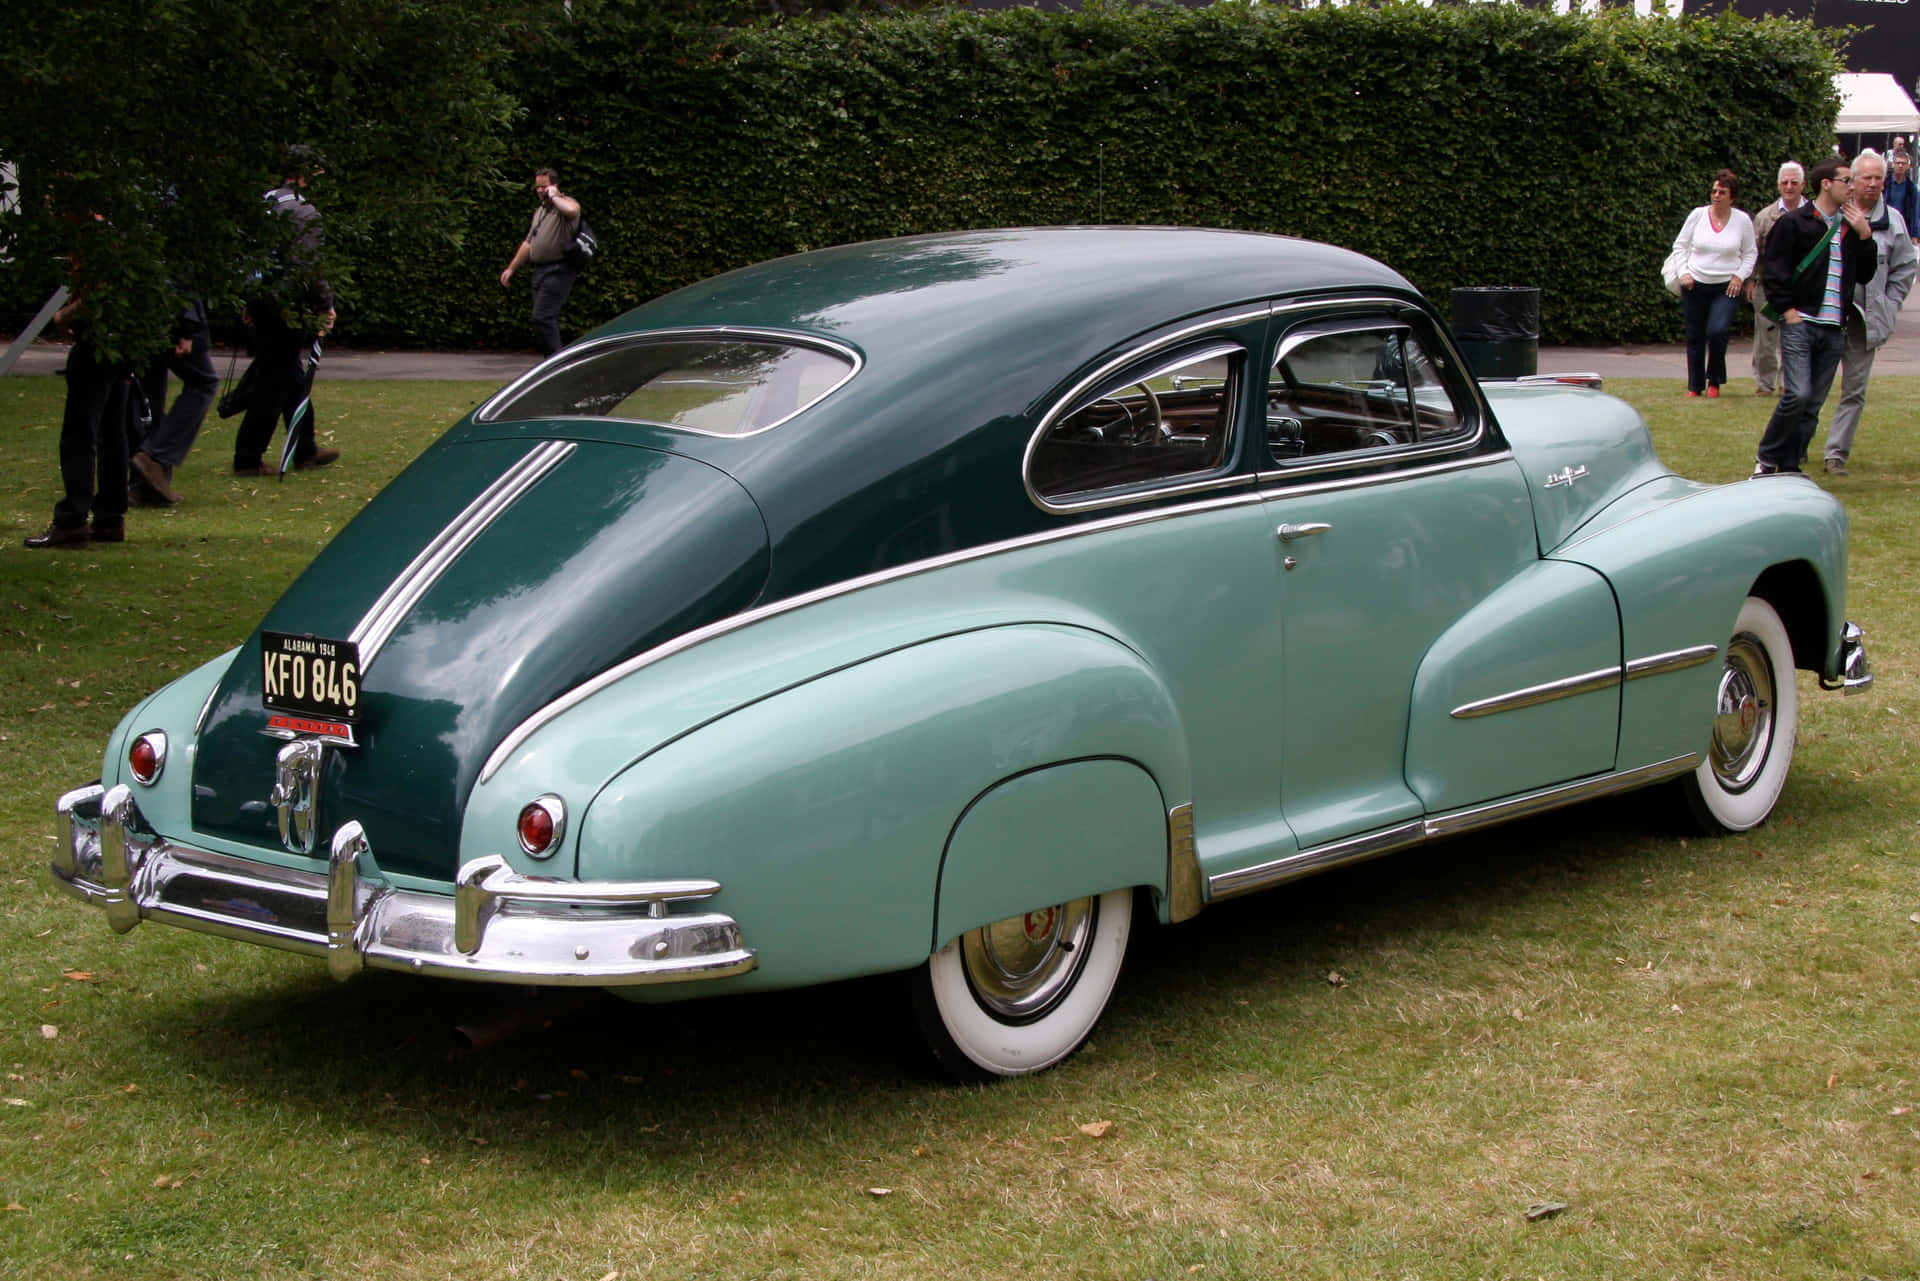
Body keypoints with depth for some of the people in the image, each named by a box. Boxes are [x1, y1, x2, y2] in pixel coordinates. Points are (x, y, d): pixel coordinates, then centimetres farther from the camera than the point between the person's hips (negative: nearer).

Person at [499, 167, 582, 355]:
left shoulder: (566, 203, -4)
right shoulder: (540, 211, 22)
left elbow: (572, 210, -32)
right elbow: (528, 243, 28)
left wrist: (554, 196, -15)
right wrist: (511, 269, 26)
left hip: (558, 271, -9)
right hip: (540, 270, 9)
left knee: (542, 318, -17)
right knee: (547, 319, 9)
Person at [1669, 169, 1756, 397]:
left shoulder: (1742, 220, 0)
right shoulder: (1698, 215, 0)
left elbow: (1750, 253, 10)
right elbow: (1680, 245, 8)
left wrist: (1740, 276, -3)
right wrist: (1683, 272, -3)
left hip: (1727, 286, -2)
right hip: (1695, 285, 2)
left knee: (1717, 331, -19)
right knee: (1695, 337, 5)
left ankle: (1714, 381, 2)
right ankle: (1695, 385, 19)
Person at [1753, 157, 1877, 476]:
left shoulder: (1850, 228, 14)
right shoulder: (1794, 223, -3)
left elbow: (1865, 275, 15)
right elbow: (1772, 271, -4)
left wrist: (1864, 236, 4)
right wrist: (1787, 311, -9)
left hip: (1834, 329, 6)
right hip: (1800, 325, -5)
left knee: (1813, 404, 4)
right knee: (1798, 395, -16)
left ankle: (1789, 468, 11)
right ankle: (1766, 456, 2)